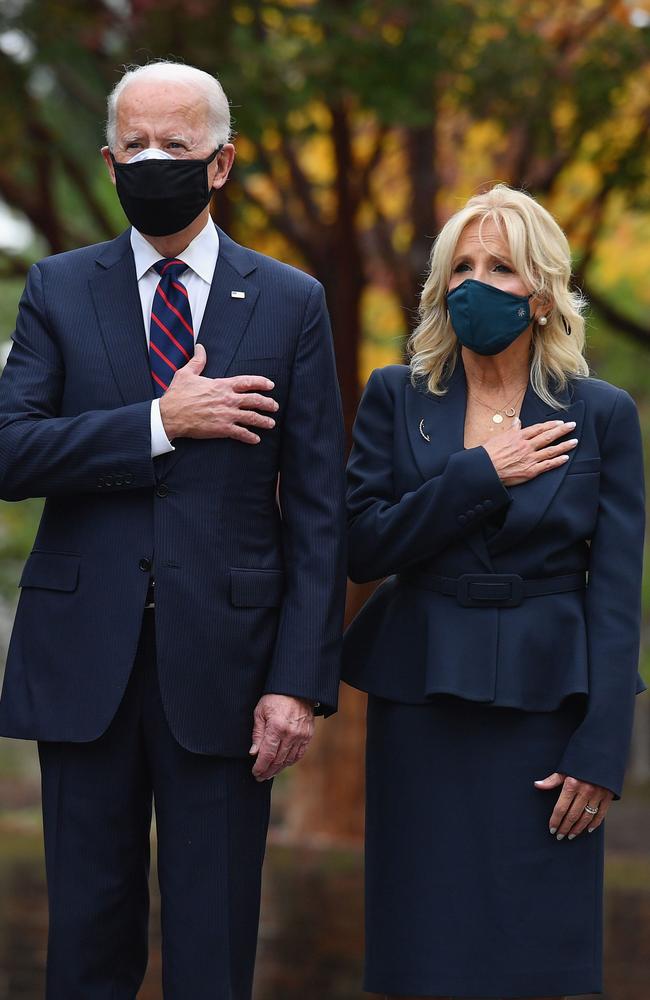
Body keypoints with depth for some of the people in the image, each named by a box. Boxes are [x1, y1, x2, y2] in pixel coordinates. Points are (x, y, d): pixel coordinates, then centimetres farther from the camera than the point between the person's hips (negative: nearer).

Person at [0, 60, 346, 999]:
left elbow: (318, 510, 1)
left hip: (221, 659, -1)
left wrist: (300, 679, -7)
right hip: (83, 659, 1)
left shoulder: (291, 304, 4)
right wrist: (160, 421, -14)